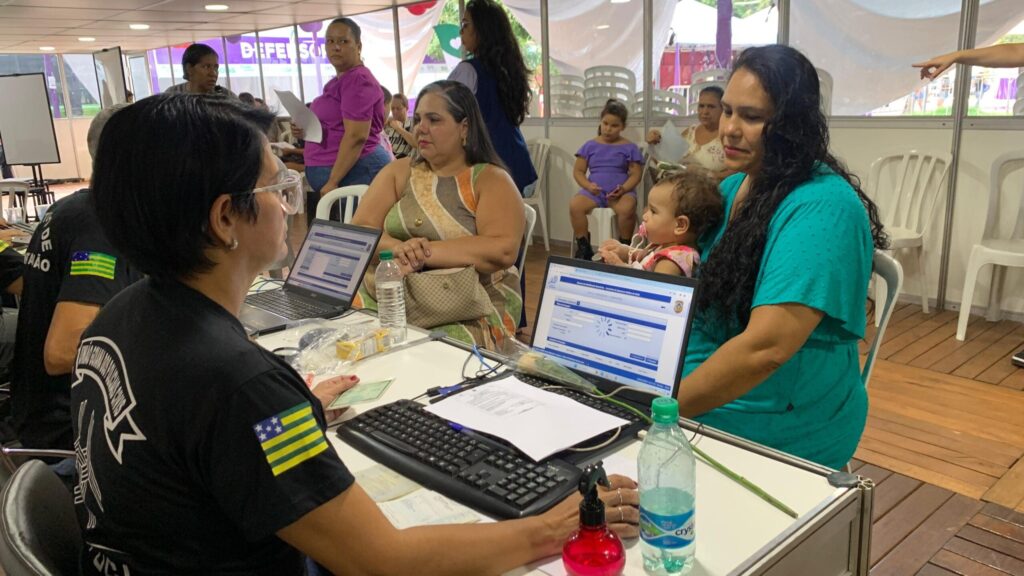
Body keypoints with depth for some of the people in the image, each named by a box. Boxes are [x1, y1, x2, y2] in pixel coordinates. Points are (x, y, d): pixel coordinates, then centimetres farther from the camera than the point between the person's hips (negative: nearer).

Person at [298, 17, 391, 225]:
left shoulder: (358, 79, -13)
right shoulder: (339, 81, 19)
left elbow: (356, 136, -21)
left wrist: (332, 182, -21)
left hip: (355, 173, -10)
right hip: (338, 173, 10)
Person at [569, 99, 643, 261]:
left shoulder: (629, 148, 6)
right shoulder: (590, 145, 11)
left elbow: (636, 174, 2)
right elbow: (578, 171, 10)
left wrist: (623, 189, -17)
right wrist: (588, 185, -10)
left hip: (621, 191, -2)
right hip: (594, 191, 2)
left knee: (626, 209, -37)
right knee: (574, 205, -29)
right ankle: (583, 247, -14)